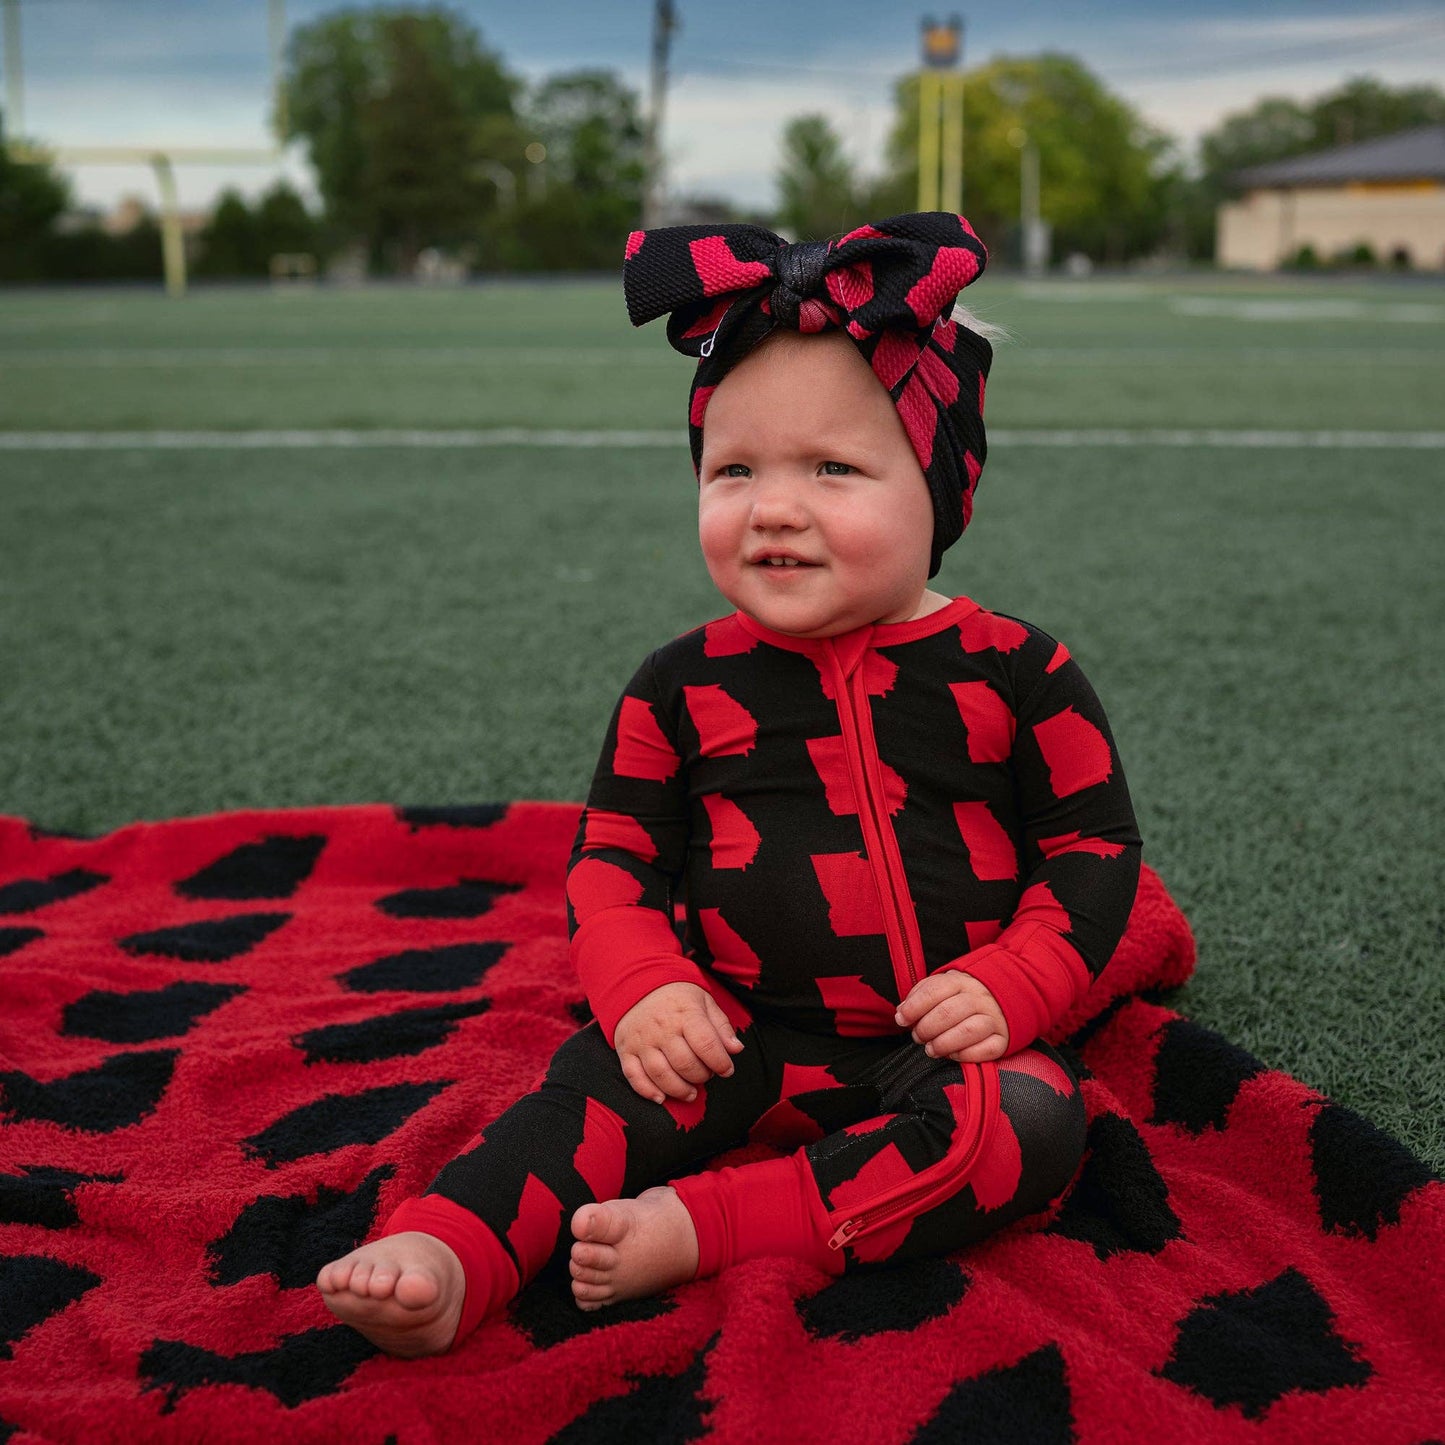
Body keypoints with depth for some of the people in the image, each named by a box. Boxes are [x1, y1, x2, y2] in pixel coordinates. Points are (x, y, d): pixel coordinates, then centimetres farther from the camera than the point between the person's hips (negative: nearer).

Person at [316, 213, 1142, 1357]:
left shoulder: (1012, 671, -4)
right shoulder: (685, 687, 1)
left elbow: (1097, 845, 1)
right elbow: (613, 853, 6)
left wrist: (1010, 987, -15)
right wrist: (645, 987, -13)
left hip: (943, 1043, -1)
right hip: (744, 1037, 1)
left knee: (1036, 1118, -28)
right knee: (617, 1071, -24)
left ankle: (700, 1227, -33)